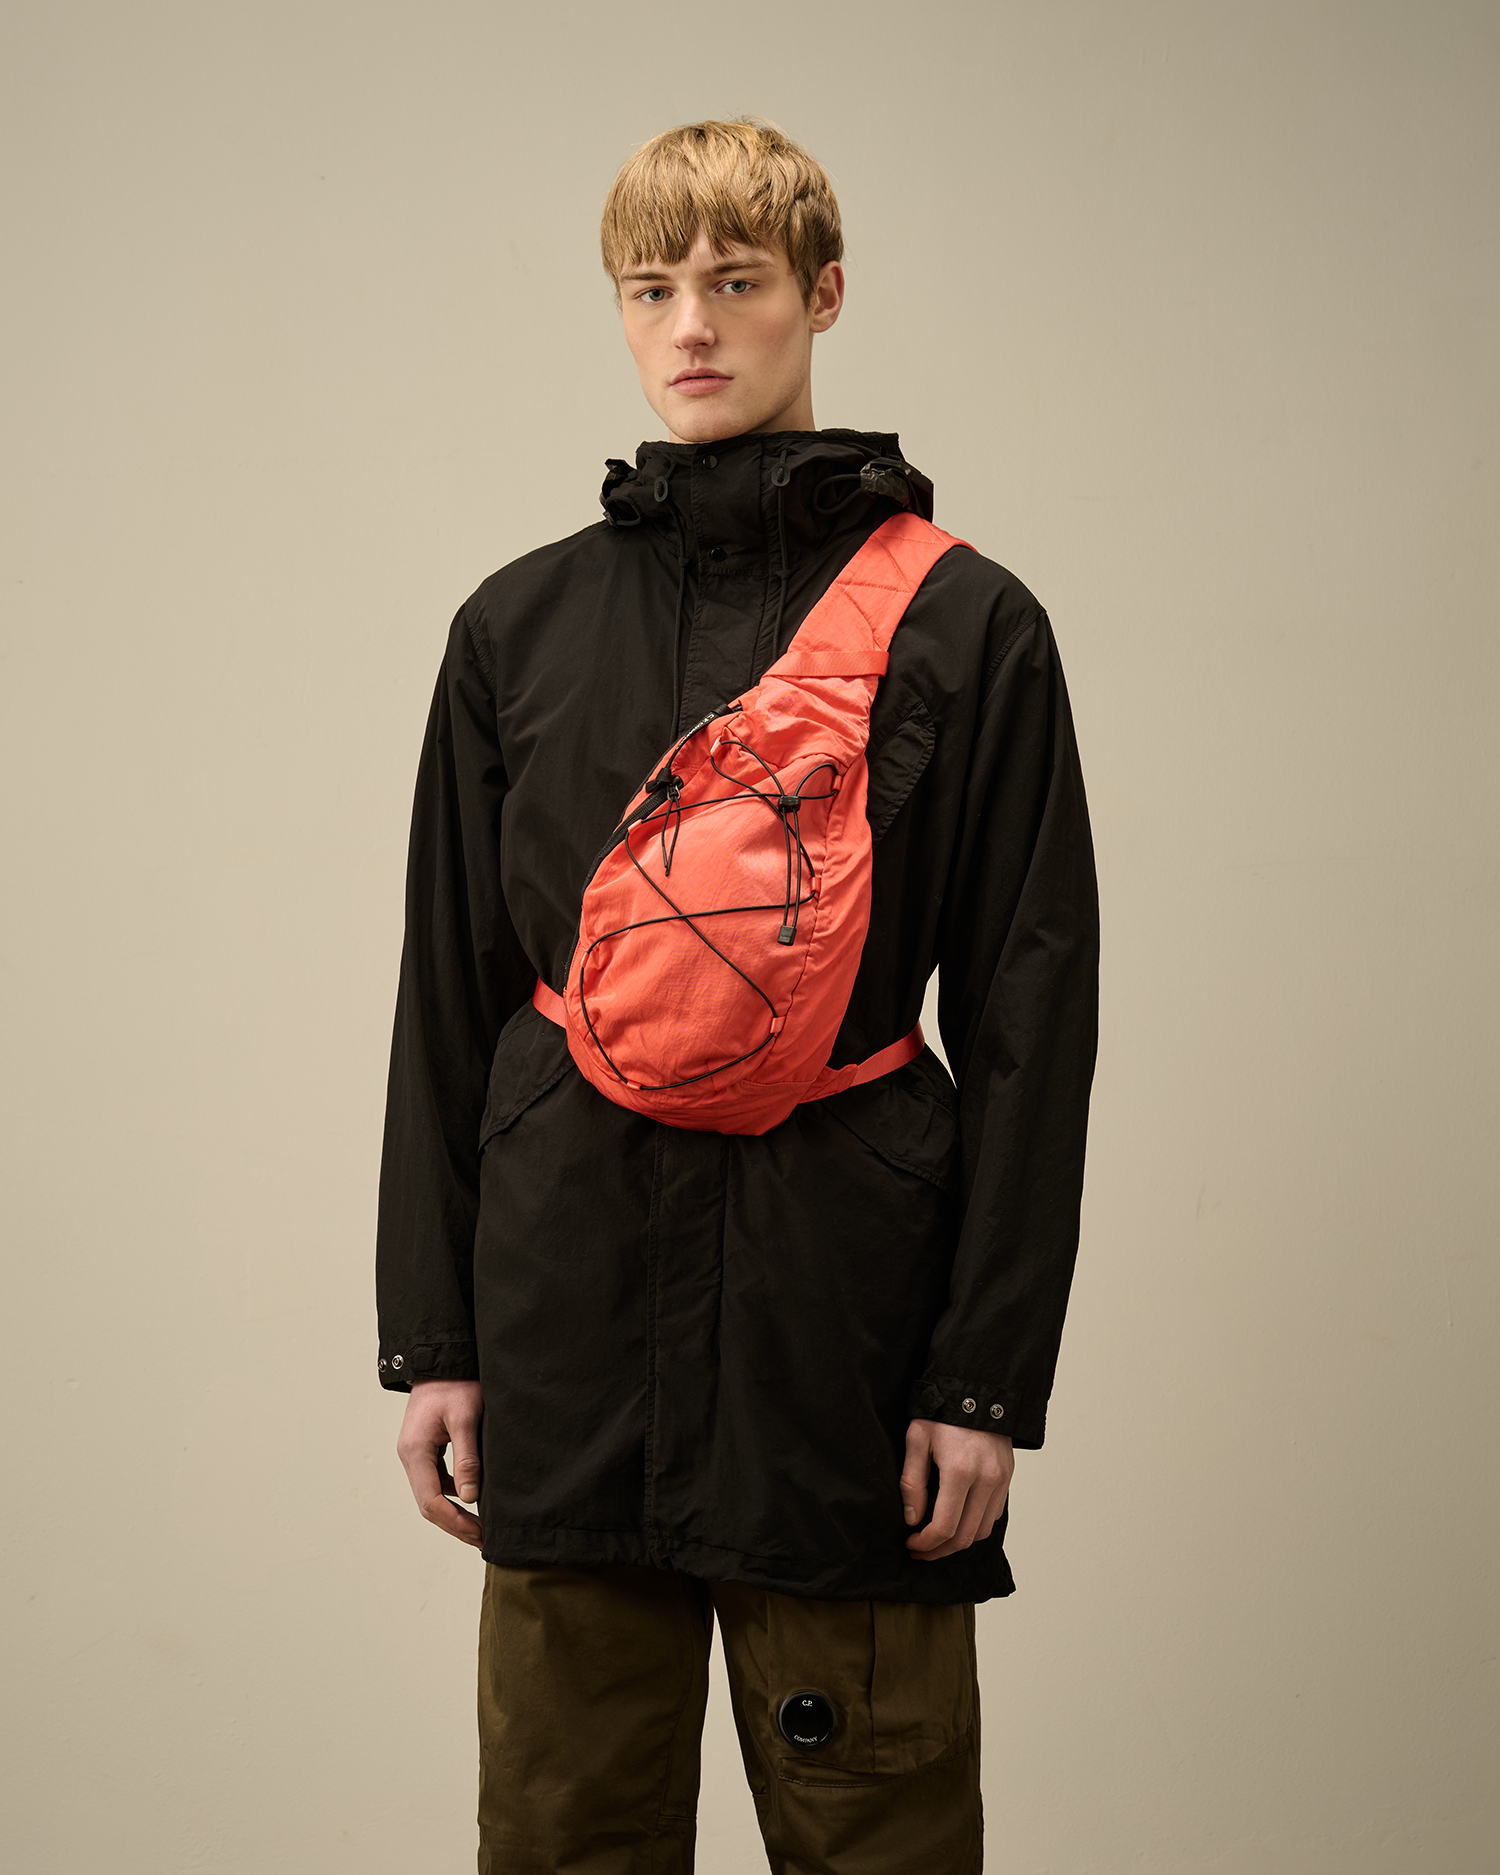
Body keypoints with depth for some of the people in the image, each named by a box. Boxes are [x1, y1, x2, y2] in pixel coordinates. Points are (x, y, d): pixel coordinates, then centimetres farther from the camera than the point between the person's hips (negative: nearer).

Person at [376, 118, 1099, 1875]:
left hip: (845, 1323, -2)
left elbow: (1029, 1028, 0)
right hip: (570, 1321, 3)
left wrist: (987, 1379, -4)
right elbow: (446, 1002, 11)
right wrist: (430, 1336, 7)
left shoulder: (966, 628, 1)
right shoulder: (520, 627, 9)